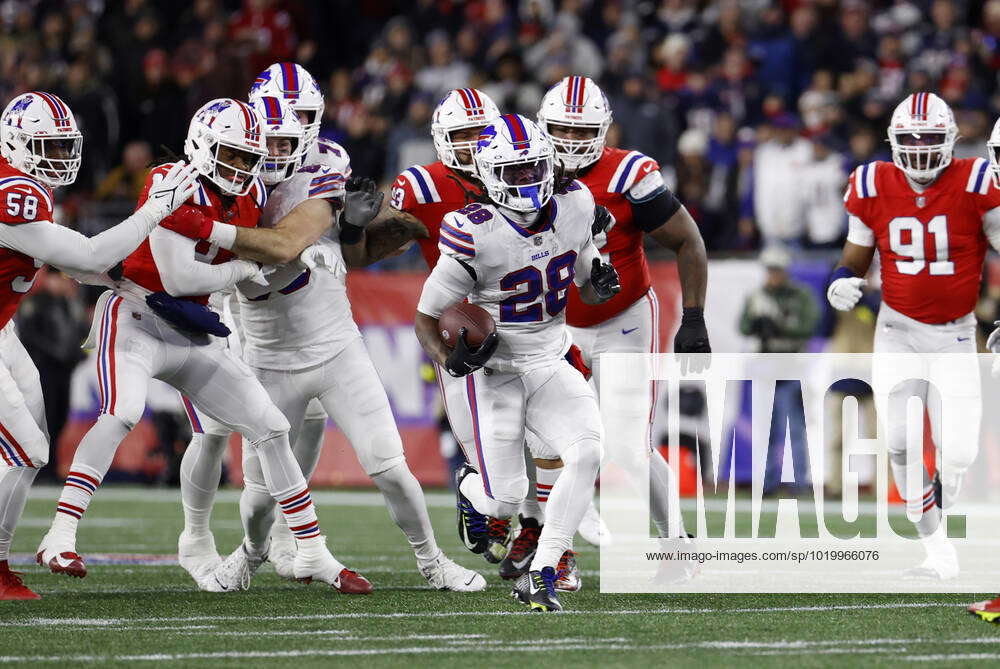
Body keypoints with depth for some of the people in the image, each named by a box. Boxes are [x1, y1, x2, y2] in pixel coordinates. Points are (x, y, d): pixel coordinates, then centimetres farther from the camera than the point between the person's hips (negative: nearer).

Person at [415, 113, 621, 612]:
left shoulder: (574, 207, -6)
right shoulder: (477, 235, -21)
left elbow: (586, 286, 12)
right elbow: (426, 319, -12)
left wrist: (601, 286, -12)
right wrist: (449, 361, -31)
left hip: (550, 365, 4)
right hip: (494, 372, -4)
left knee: (588, 452, -22)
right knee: (506, 501, -1)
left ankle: (539, 577, -14)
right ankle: (469, 487, 40)